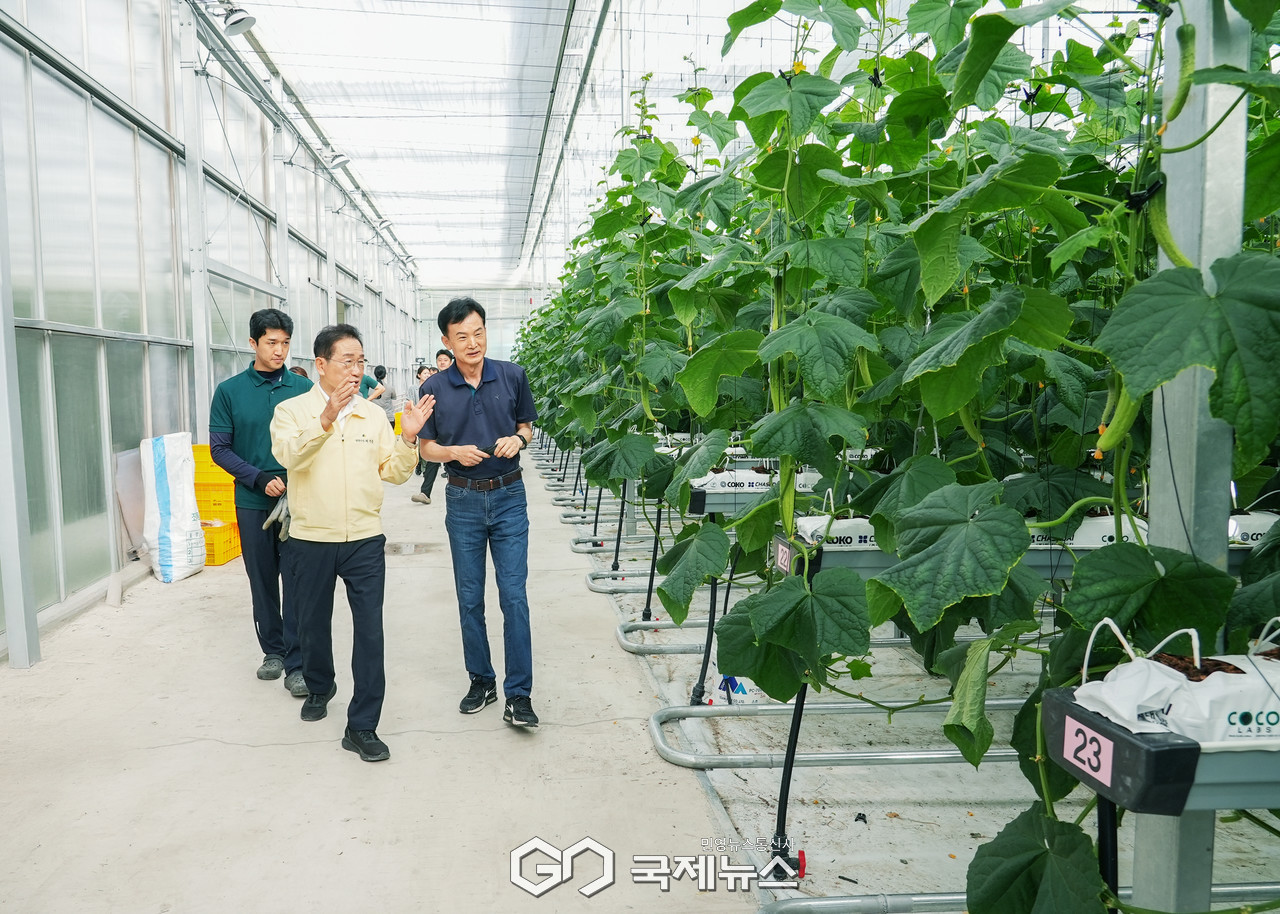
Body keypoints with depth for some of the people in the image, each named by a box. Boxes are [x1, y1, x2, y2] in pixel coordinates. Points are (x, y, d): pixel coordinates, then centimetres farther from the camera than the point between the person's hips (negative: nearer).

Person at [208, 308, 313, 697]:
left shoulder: (303, 388, 1)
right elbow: (220, 448, 1)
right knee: (262, 580, 12)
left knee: (297, 582, -2)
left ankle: (296, 663, 5)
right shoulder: (230, 391, 1)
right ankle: (272, 650, 29)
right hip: (253, 501, 1)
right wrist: (260, 479, -11)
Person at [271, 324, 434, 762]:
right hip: (310, 540, 0)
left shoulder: (374, 415, 6)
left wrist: (408, 438, -12)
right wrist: (326, 418, -36)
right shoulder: (292, 410, -2)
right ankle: (319, 687, 45)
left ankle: (362, 726, 4)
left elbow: (394, 472, 5)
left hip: (365, 540, 1)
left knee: (370, 631, -4)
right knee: (313, 623, 17)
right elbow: (289, 456, -22)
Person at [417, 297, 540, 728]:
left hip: (509, 497, -1)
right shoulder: (434, 388, -2)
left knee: (514, 595, -4)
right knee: (469, 599, 9)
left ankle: (518, 695, 3)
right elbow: (426, 447, 4)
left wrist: (518, 439, -12)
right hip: (463, 501, 1)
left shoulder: (512, 376, -2)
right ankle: (481, 681, 25)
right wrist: (455, 452, -16)